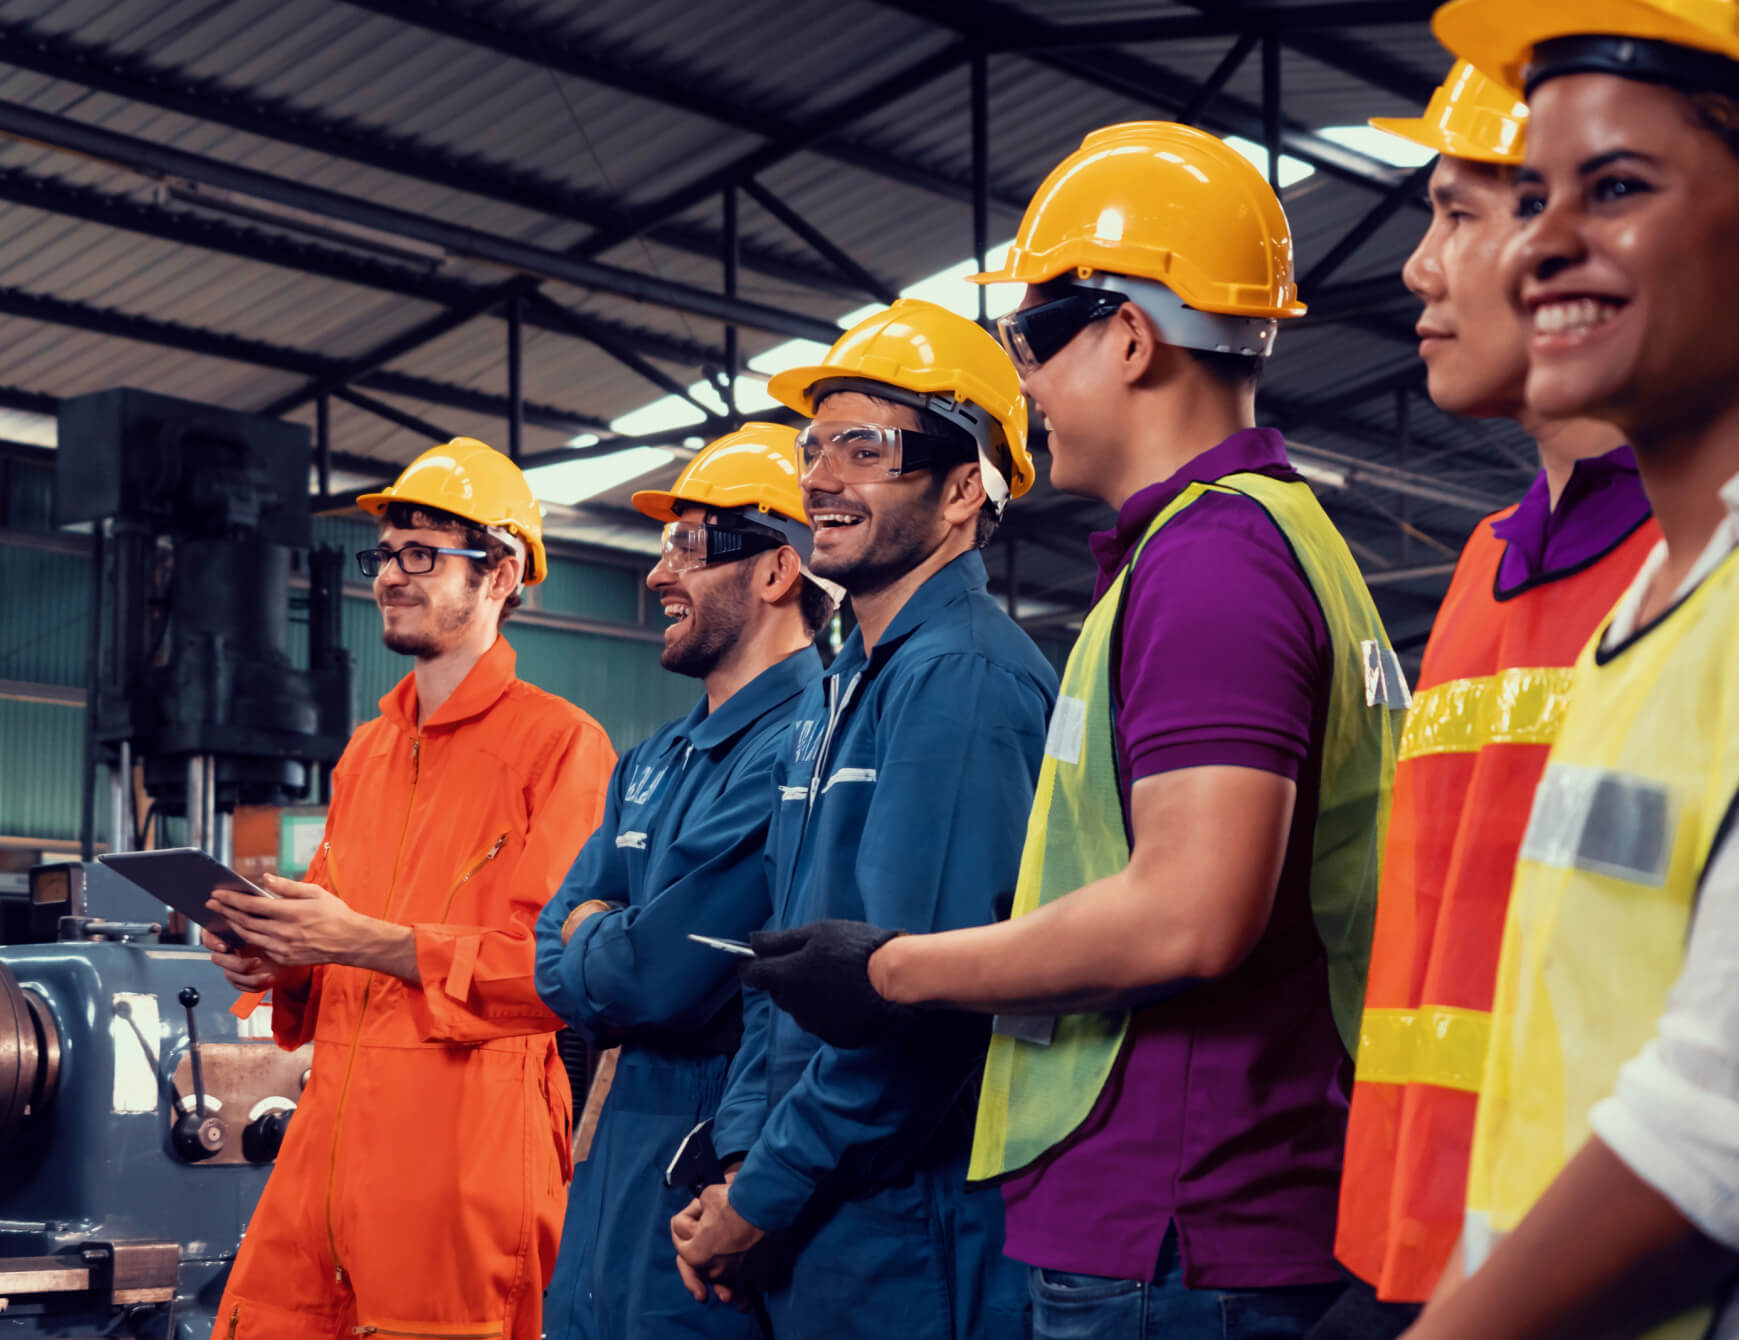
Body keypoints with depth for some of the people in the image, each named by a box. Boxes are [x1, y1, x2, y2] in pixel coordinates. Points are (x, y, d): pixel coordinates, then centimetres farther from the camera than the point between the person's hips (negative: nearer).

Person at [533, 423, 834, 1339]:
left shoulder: (802, 749, -17)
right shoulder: (651, 764, 15)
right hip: (614, 1165, 9)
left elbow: (666, 976, -21)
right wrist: (623, 946, -8)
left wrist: (591, 938, -1)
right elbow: (555, 962, 12)